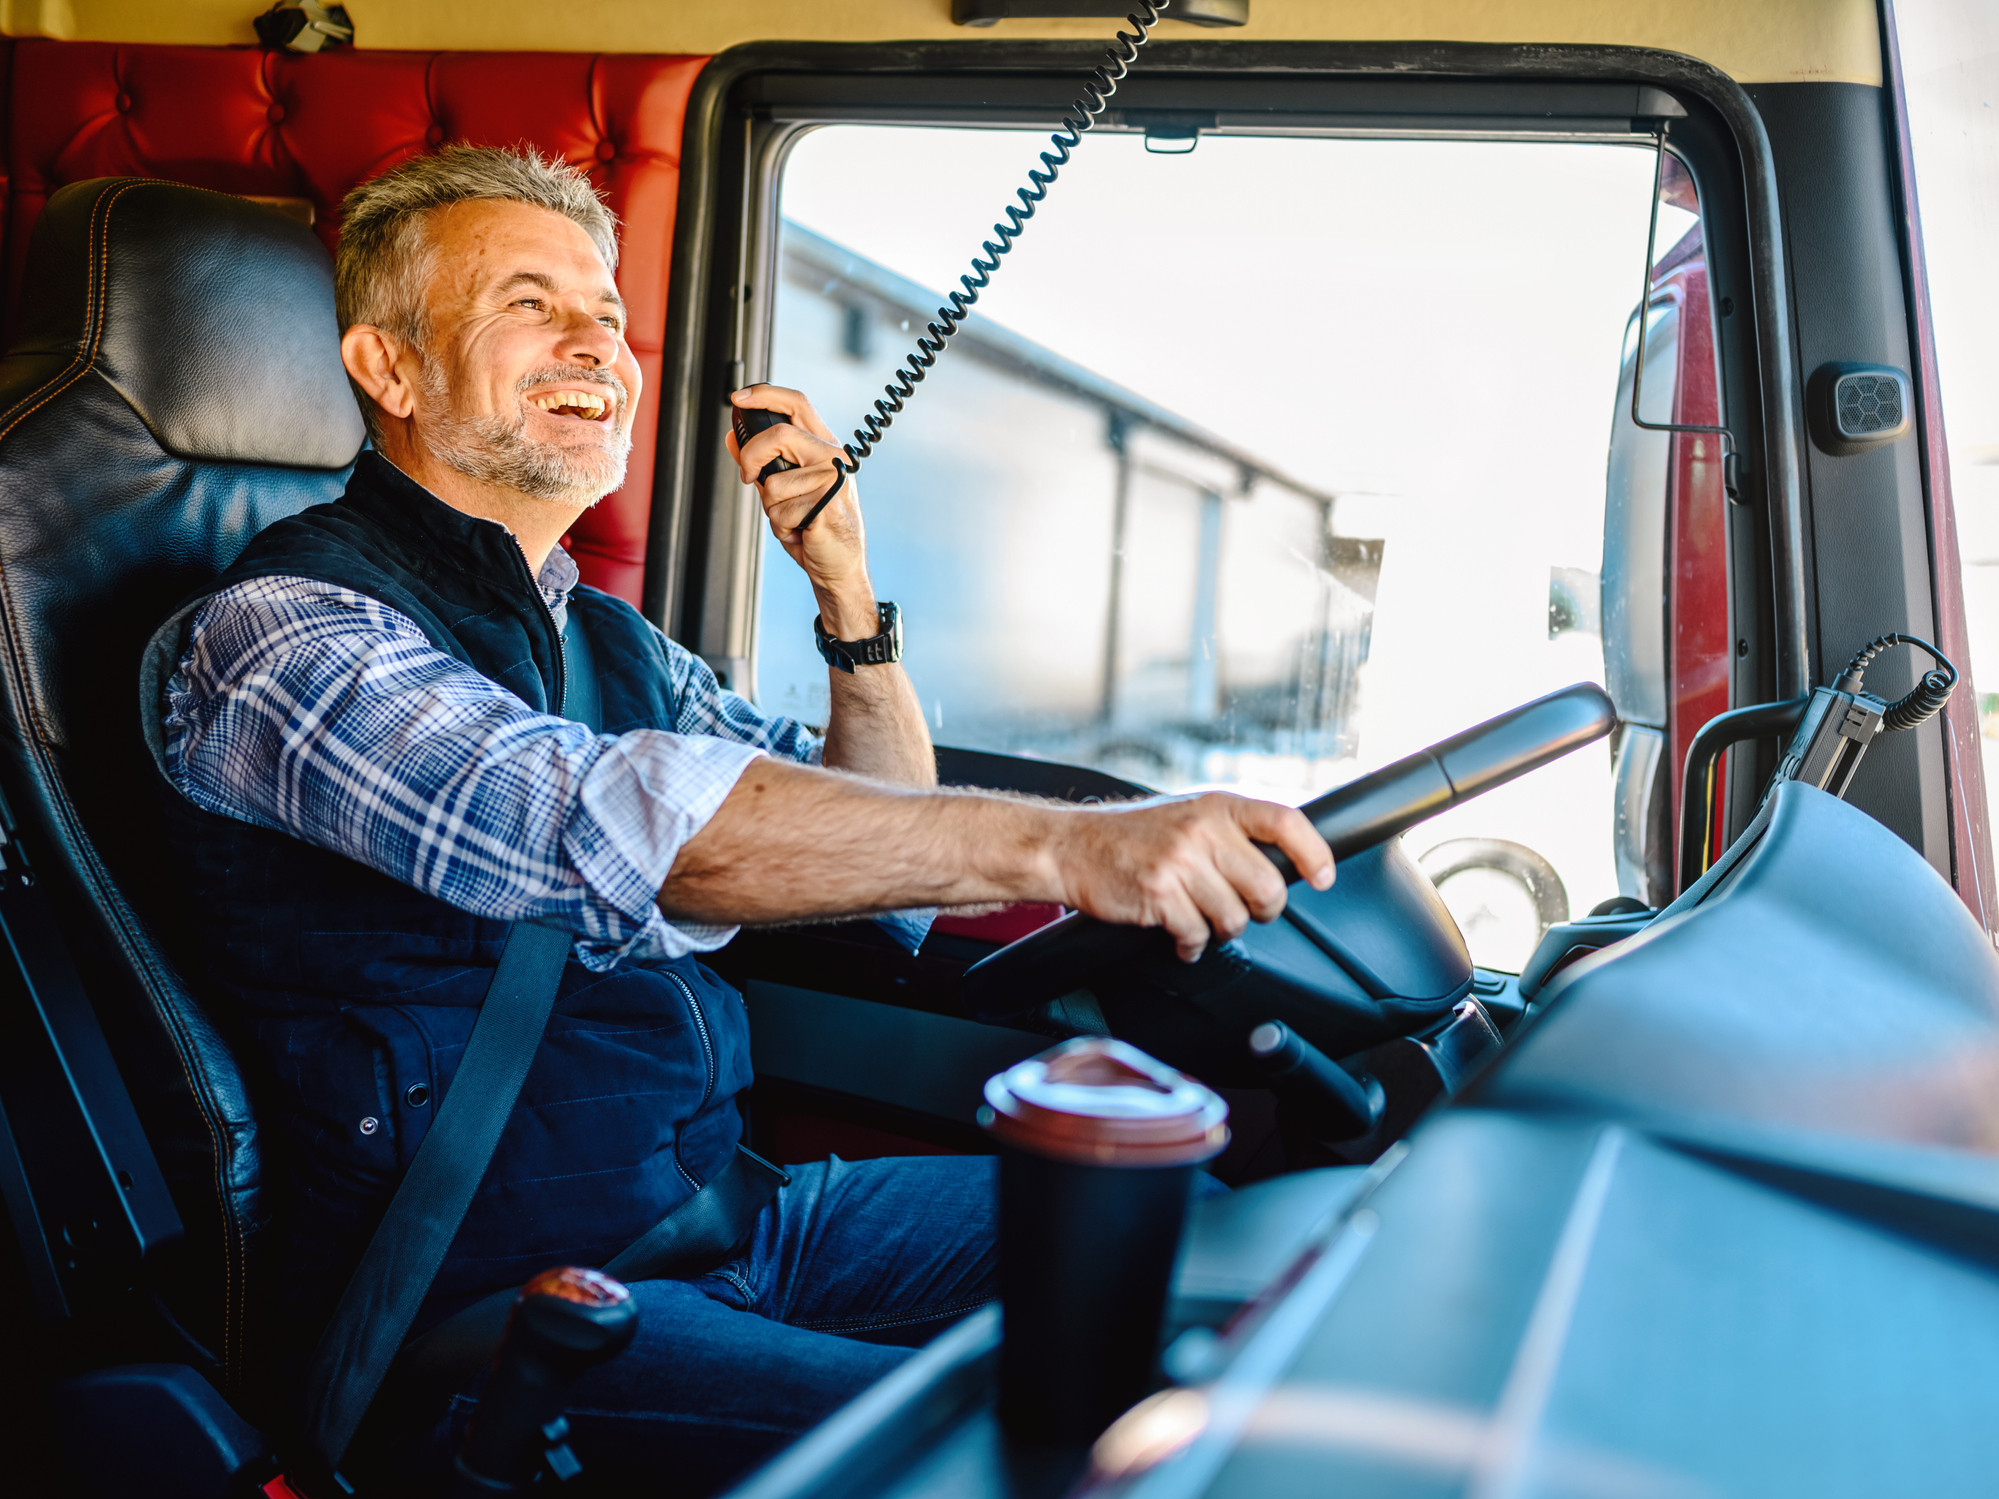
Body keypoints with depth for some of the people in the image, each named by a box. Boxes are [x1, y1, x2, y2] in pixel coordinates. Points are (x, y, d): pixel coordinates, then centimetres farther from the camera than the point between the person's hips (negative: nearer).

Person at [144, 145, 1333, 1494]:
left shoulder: (610, 641, 15)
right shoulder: (277, 633, -11)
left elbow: (882, 828, 17)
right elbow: (604, 822, -30)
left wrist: (846, 584, 2)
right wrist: (1057, 843, -37)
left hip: (724, 1203, 8)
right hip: (481, 1296, -7)